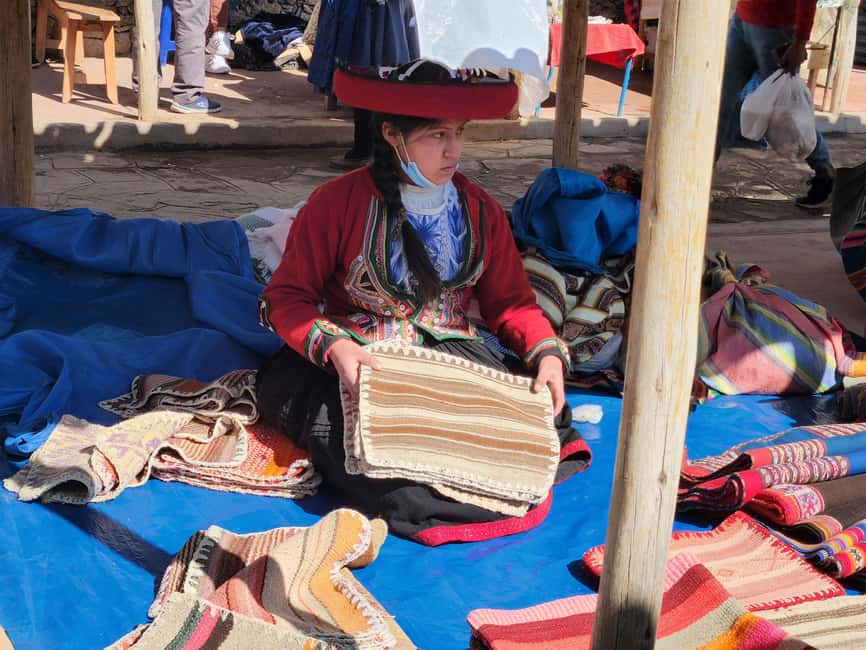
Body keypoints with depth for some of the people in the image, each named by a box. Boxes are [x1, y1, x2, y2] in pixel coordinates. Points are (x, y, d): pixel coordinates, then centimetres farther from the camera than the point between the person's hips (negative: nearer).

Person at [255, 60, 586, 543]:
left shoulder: (480, 211, 8)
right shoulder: (338, 202, -5)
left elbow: (510, 300, 11)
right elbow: (287, 297, -3)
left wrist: (548, 353, -10)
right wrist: (333, 345, -23)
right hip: (357, 360, -2)